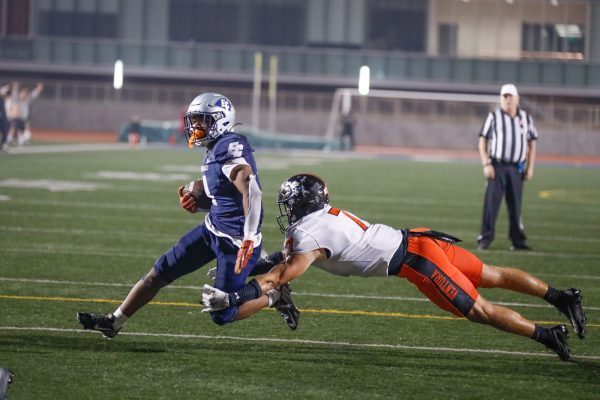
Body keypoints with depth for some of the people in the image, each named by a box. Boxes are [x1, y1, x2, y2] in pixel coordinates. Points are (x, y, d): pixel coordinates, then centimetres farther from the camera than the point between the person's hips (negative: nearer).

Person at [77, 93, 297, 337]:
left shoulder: (229, 148, -21)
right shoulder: (215, 150, 10)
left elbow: (252, 193, -33)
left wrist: (249, 240, -36)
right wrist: (196, 203, 4)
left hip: (235, 242, -9)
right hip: (212, 229, 9)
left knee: (222, 315, -5)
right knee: (160, 273, 9)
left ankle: (273, 293, 16)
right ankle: (114, 322, 20)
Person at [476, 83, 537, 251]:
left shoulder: (526, 118, 9)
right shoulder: (494, 116, 2)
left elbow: (532, 144, 13)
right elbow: (483, 141, 1)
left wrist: (530, 167, 5)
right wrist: (486, 164, -9)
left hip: (517, 168, 2)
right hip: (497, 167, -2)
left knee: (515, 205, 5)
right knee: (491, 203, -7)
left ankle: (518, 241, 9)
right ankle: (485, 239, -5)